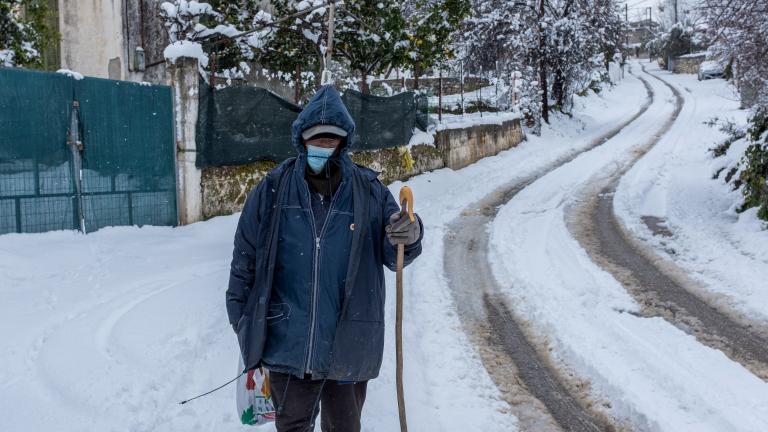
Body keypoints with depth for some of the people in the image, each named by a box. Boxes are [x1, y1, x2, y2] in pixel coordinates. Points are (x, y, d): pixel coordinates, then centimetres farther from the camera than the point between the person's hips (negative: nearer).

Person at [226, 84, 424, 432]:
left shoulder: (370, 192, -5)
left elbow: (392, 256, -1)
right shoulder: (272, 190, -6)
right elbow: (244, 258, 2)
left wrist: (408, 237, -24)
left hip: (349, 348, 1)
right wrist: (242, 322, 3)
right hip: (287, 347, 0)